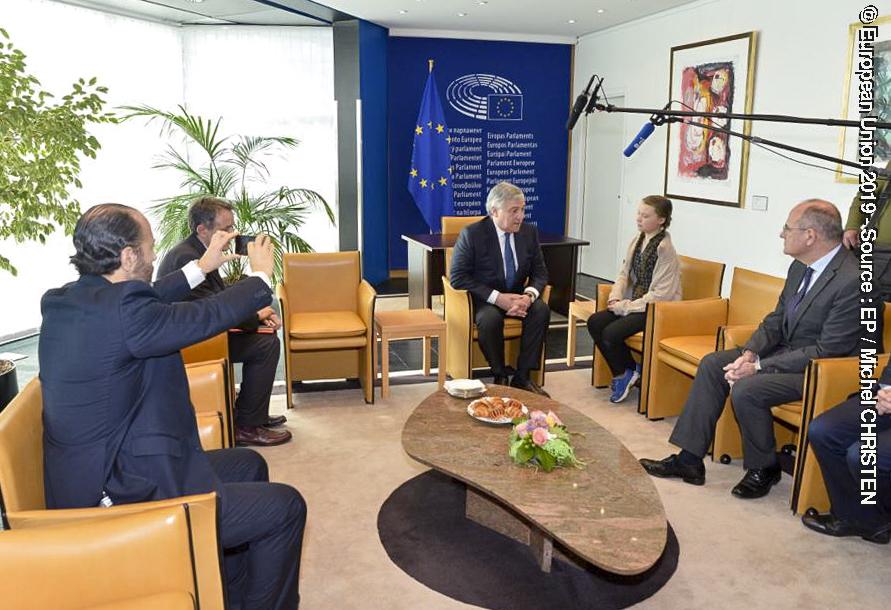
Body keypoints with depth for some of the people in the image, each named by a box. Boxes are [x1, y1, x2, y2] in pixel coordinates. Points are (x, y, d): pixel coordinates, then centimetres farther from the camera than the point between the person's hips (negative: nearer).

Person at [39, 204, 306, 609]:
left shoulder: (63, 302, 1)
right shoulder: (118, 309, -27)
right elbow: (210, 316, -15)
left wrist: (201, 267, 23)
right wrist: (260, 275, 4)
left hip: (98, 474, 10)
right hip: (119, 502, -10)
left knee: (249, 465, 22)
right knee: (285, 506, -3)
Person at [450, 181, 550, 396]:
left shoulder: (529, 232, 2)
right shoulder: (472, 234, -13)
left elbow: (540, 273, 5)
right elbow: (458, 277, -16)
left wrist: (529, 295, -20)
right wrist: (497, 297, -25)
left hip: (516, 296, 4)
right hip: (483, 298, -4)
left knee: (541, 310, -25)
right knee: (490, 319, -36)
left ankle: (522, 376, -16)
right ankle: (500, 377, -12)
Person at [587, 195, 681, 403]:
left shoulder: (665, 248, -17)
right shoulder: (637, 241, 5)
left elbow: (661, 294, -20)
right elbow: (624, 273, 13)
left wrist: (626, 307, -18)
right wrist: (615, 297, -5)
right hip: (635, 303, 8)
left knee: (611, 333, -24)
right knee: (594, 322, -10)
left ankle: (627, 372, 6)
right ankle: (622, 372, 3)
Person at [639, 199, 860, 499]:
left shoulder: (852, 280, -24)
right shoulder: (800, 267, 4)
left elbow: (827, 351, -24)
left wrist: (759, 367, -24)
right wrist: (750, 353, -8)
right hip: (787, 350, 9)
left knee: (746, 389, -28)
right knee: (712, 364, -2)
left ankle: (763, 469, 0)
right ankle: (689, 459, 1)